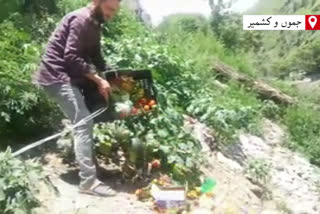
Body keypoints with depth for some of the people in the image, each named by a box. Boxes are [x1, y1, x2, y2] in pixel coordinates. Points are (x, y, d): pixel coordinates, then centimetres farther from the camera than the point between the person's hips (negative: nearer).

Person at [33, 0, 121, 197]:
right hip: (56, 76, -10)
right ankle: (88, 181, -12)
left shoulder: (94, 24, 13)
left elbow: (96, 57, 16)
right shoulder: (81, 20, -16)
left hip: (67, 76, 10)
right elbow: (71, 56, -24)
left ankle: (88, 164, 28)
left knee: (83, 122, 15)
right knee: (84, 123, -14)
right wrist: (98, 79, -22)